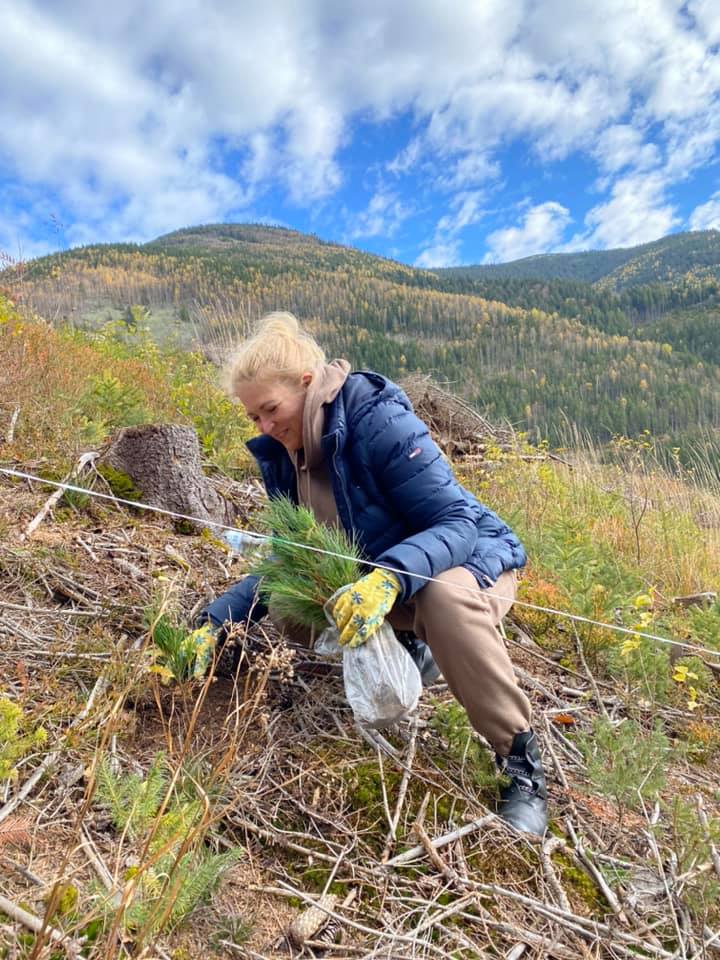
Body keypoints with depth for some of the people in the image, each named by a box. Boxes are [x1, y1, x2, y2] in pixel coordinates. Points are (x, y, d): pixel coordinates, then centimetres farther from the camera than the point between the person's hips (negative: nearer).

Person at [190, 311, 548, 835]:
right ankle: (409, 650, 12)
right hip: (374, 579, 7)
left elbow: (457, 522, -31)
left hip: (469, 560, -6)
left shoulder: (380, 420, -26)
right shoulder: (282, 453, -5)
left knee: (445, 596, -41)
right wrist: (216, 621, -9)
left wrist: (390, 578, -49)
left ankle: (523, 764, -18)